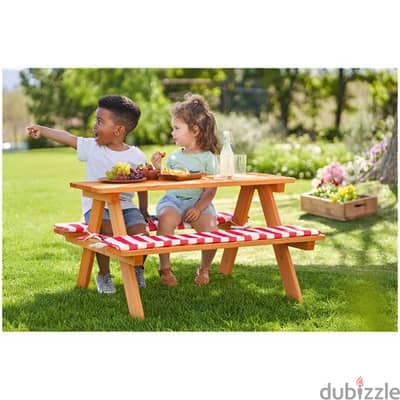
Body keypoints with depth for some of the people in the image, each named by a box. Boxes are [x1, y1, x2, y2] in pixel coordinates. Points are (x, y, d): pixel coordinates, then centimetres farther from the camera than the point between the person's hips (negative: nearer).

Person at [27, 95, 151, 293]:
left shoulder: (136, 156, 0)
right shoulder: (92, 147, 4)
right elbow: (67, 137, 8)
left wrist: (143, 211, 6)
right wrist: (41, 129, 4)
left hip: (125, 205, 0)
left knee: (140, 231, -23)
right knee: (106, 230, -31)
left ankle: (137, 269, 10)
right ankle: (103, 275, -7)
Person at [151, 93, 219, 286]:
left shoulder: (207, 158, 2)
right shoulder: (174, 157, 12)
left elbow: (211, 190, -3)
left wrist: (198, 208, -16)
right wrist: (158, 167, 1)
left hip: (198, 202, -2)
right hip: (172, 200, 2)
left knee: (210, 225, -28)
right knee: (166, 218, -32)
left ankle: (204, 268, 0)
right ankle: (165, 268, -19)